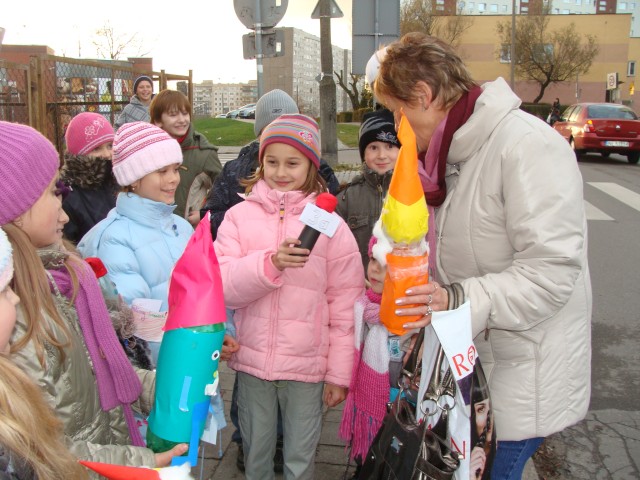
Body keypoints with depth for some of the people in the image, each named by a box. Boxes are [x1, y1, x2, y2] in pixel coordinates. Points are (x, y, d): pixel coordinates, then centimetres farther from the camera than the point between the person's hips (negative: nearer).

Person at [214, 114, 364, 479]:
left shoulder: (330, 224, -5)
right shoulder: (240, 216, -1)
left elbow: (346, 307, -4)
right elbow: (222, 287, -9)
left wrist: (339, 374, -4)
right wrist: (270, 263, -25)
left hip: (307, 367, -1)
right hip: (251, 362, 2)